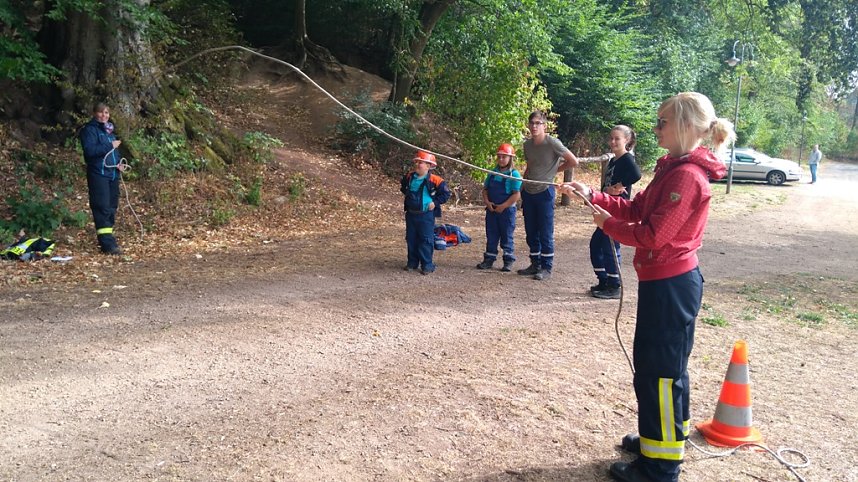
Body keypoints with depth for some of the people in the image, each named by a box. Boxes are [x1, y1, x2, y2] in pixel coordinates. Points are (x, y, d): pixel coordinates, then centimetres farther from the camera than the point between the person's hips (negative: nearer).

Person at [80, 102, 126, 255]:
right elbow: (90, 150, -19)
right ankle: (107, 244, -16)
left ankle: (108, 237, 21)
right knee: (102, 208, -12)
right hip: (98, 174, -8)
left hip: (112, 174, 8)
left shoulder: (109, 130, 19)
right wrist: (110, 146, -19)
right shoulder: (89, 130, -5)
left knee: (111, 207, 11)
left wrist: (119, 163, 7)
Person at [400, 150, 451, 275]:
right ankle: (412, 263, 24)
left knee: (426, 240, -2)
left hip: (426, 215, -6)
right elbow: (404, 186, 28)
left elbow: (446, 194, -6)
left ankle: (427, 265, 6)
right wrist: (404, 190, 11)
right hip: (411, 213, 6)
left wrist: (435, 202, -11)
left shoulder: (434, 180, -13)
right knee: (411, 239, 12)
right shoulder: (410, 176, 4)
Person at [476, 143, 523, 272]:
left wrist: (503, 206, -18)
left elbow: (517, 195, -16)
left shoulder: (514, 174, -10)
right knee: (491, 236, 11)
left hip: (507, 211, -5)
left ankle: (508, 261, 14)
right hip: (491, 210, 5)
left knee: (506, 237, 5)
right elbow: (485, 189, 12)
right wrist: (487, 201, -6)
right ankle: (489, 259, 18)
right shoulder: (493, 172, 7)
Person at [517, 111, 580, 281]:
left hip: (544, 192, -6)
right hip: (528, 193, 6)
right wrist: (522, 188, 11)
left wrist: (555, 170, 1)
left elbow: (574, 162, -9)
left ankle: (546, 267, 7)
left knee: (545, 233, -1)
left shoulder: (552, 143, -12)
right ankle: (535, 264, 23)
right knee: (531, 233, 11)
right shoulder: (527, 144, 8)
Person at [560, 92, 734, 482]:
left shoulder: (688, 176, -21)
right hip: (664, 282, 10)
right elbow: (637, 208, 13)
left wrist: (607, 224, -10)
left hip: (671, 285, -10)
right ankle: (659, 438, 38)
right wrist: (593, 196, 4)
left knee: (660, 370, 0)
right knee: (656, 366, 21)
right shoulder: (674, 168, 11)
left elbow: (653, 234, -23)